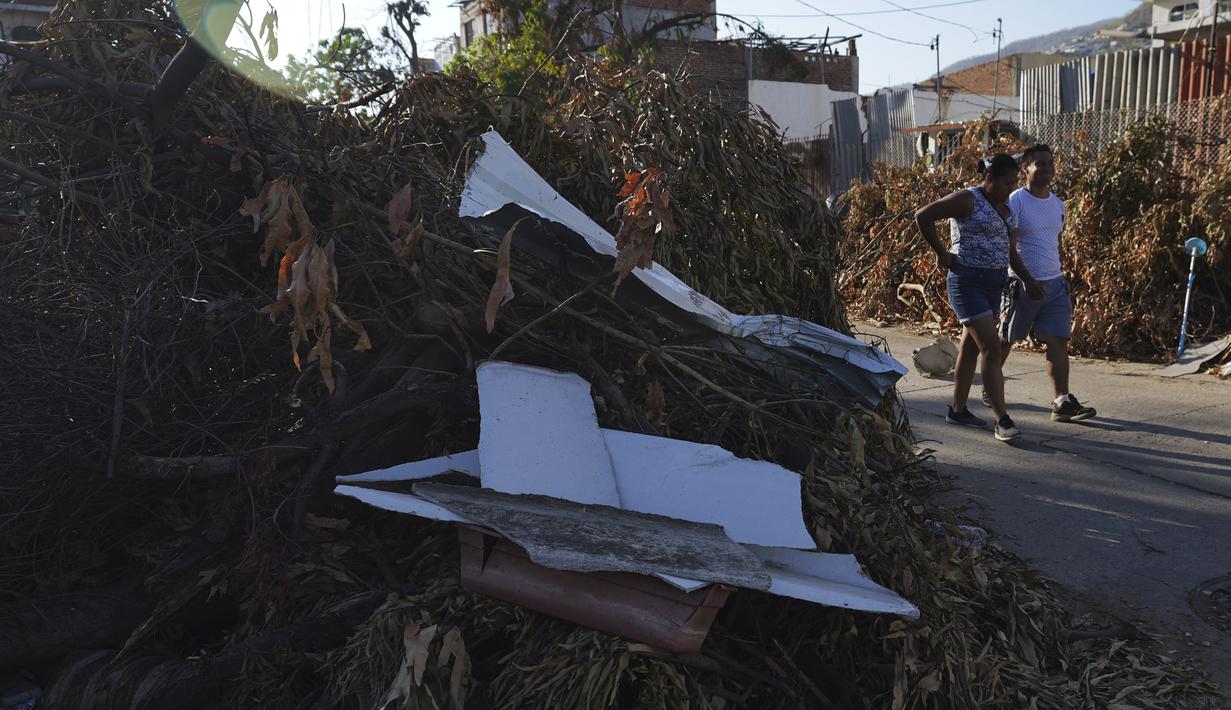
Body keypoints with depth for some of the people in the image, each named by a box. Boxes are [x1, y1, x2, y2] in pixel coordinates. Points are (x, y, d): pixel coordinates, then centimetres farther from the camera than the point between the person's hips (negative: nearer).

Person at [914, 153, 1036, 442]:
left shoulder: (1005, 206, 14)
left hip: (994, 283, 8)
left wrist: (1028, 280, 15)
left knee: (970, 347, 14)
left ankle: (957, 410, 24)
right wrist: (941, 252, -12)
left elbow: (1009, 250, 21)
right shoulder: (968, 199, -12)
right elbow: (922, 216, -16)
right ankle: (1003, 421, -11)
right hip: (968, 281, -8)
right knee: (992, 349, -12)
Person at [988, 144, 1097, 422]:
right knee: (1006, 339, 8)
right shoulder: (1015, 202, -10)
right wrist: (1027, 279, -17)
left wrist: (1057, 276, 20)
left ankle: (1062, 402, -6)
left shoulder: (1057, 204, 12)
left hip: (1055, 283, 6)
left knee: (1059, 340, -4)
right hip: (1022, 284, -6)